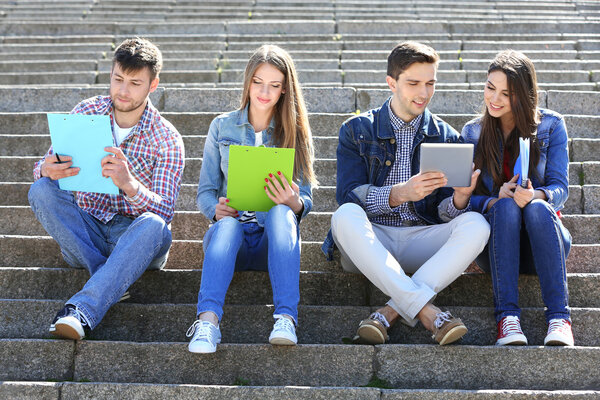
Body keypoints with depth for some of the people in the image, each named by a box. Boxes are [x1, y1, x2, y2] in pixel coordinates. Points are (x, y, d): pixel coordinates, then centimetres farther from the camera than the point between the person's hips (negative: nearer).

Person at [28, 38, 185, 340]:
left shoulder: (167, 140, -7)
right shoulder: (86, 113, 1)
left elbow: (164, 210, -15)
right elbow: (42, 168, 1)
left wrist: (128, 183, -37)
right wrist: (47, 170, -26)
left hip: (134, 238, -2)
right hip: (84, 232, 3)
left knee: (154, 226, -36)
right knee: (41, 191, -24)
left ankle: (83, 309, -46)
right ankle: (113, 282, -27)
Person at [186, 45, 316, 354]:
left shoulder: (295, 133, 11)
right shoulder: (222, 126, 12)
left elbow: (306, 200, 5)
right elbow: (205, 191, 10)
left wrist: (293, 203, -20)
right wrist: (217, 209, -14)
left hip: (273, 237, 0)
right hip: (230, 229, 0)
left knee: (280, 211, -35)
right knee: (227, 225, -35)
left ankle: (286, 318, -49)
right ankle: (207, 321, -57)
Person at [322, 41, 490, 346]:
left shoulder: (445, 137, 12)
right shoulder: (357, 130, 6)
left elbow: (444, 211, 5)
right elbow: (348, 195, -8)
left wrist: (460, 198, -20)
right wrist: (401, 193, -26)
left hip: (421, 243, 2)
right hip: (368, 241, -2)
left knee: (476, 224, -25)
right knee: (345, 215, -34)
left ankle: (391, 311, -35)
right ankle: (426, 312, -41)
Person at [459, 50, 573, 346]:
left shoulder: (551, 125, 4)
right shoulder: (473, 132, 7)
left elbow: (560, 188, -4)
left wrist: (535, 195, -28)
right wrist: (495, 201, -24)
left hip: (543, 240, 0)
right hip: (496, 245, 1)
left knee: (537, 208, -33)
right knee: (507, 206, -32)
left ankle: (559, 316, -40)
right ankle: (507, 316, -40)